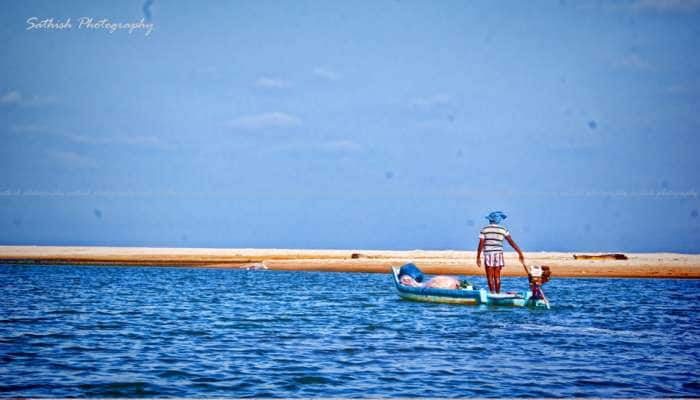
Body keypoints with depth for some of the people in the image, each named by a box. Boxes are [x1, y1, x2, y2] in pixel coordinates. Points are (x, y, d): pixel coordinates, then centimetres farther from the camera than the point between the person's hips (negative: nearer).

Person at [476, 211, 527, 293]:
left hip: (488, 254, -2)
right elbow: (512, 242, 1)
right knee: (497, 276, 9)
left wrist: (478, 258, 1)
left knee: (490, 276, -1)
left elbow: (481, 244, -3)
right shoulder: (503, 230, 4)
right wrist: (520, 253, 3)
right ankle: (498, 294, 8)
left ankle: (492, 293, -10)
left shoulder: (484, 230, 1)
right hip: (499, 254, 2)